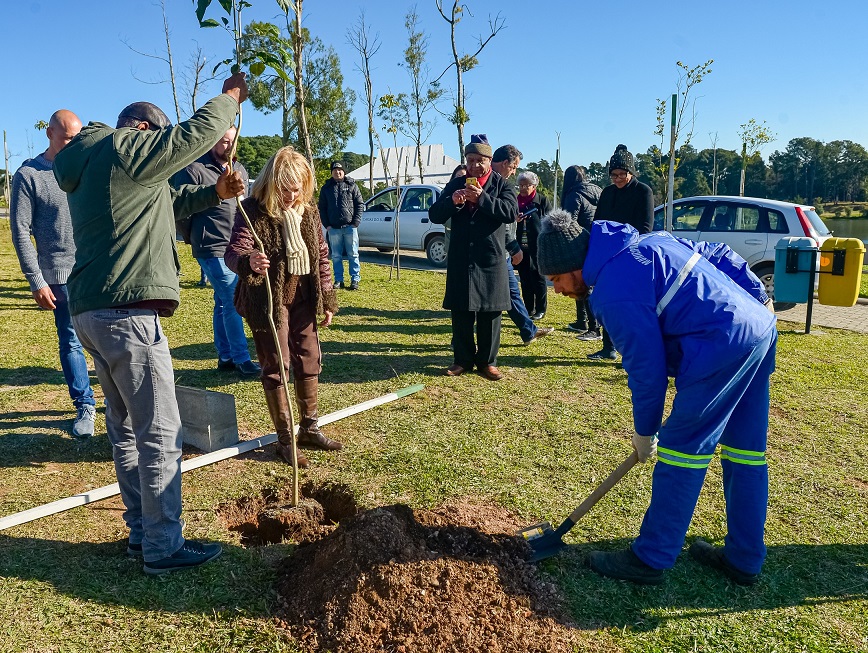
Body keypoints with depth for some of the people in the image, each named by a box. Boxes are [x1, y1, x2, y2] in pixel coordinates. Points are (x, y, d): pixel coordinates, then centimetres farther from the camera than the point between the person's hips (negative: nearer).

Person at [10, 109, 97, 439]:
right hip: (62, 275, -3)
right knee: (71, 342, 4)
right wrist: (37, 282, -7)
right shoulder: (29, 174, -2)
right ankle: (84, 406, 16)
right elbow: (21, 231, -3)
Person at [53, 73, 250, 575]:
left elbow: (168, 201, 27)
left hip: (92, 311, 11)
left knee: (127, 427, 16)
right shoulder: (126, 148, -7)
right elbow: (196, 134, -6)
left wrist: (214, 193, 12)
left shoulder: (93, 163, 22)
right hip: (128, 313, -10)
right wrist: (231, 97, 11)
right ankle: (163, 548, 6)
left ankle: (142, 531, 27)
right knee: (160, 434, -4)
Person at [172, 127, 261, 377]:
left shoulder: (239, 170, 12)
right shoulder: (194, 169, -10)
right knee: (232, 303, -7)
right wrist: (195, 238, 4)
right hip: (213, 249, -7)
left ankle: (225, 357, 21)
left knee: (223, 303, 13)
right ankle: (241, 359, 2)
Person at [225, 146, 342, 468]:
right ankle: (285, 439, 13)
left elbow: (321, 256, 10)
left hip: (302, 297, 6)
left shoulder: (308, 212, 3)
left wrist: (327, 300, 9)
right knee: (276, 366, 0)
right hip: (269, 299, -6)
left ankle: (309, 429, 28)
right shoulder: (253, 211, -14)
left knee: (310, 361, 12)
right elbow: (234, 251, -26)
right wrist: (248, 261, -51)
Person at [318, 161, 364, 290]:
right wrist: (327, 225, -1)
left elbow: (360, 204, 2)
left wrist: (356, 222, -6)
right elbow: (322, 208, 9)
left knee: (353, 255, 1)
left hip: (350, 227, -2)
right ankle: (339, 280, 13)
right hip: (333, 228, 2)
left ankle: (355, 280, 7)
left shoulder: (351, 185, 5)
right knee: (336, 256, 6)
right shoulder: (326, 188, 9)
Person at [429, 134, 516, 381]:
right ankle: (463, 359, 17)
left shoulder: (501, 184, 5)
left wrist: (482, 198, -22)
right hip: (460, 260, 2)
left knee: (490, 313, 3)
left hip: (491, 259, -2)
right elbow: (434, 215, 4)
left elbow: (511, 211, -13)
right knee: (461, 312, 6)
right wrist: (452, 201, -16)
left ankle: (487, 361, 14)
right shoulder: (455, 184, 11)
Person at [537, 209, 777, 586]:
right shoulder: (647, 242, 13)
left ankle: (650, 559, 10)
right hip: (762, 328, 10)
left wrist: (644, 432, 4)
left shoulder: (615, 294, -16)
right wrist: (759, 300, 23)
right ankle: (744, 559, 28)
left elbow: (647, 369, -11)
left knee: (680, 450, -1)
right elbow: (719, 255, 19)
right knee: (746, 450, 15)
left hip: (723, 347, -10)